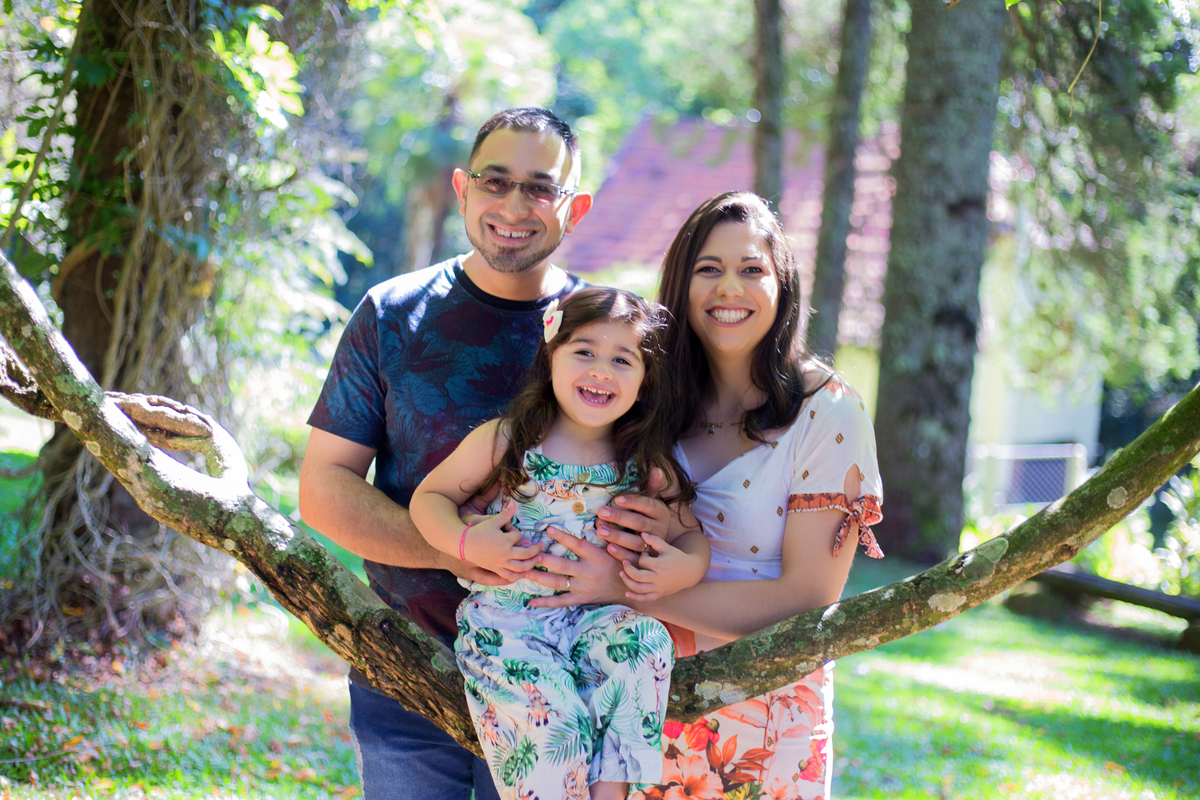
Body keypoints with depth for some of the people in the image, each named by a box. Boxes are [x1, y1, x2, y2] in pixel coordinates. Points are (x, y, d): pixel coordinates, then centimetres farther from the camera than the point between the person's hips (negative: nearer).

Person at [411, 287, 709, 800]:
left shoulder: (648, 465, 2)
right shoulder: (504, 441, -4)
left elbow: (689, 533, 11)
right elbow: (429, 497, 3)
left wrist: (688, 566, -13)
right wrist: (468, 543, -16)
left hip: (594, 618, 3)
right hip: (504, 620, -3)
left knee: (645, 643, -30)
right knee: (555, 720, -28)